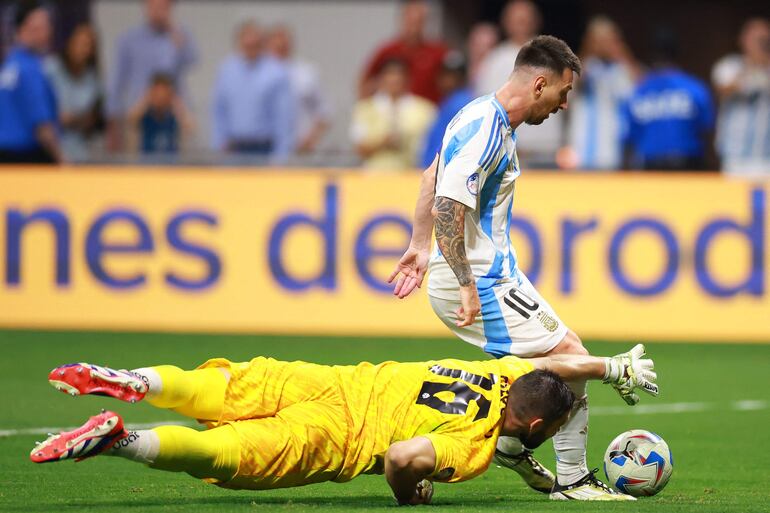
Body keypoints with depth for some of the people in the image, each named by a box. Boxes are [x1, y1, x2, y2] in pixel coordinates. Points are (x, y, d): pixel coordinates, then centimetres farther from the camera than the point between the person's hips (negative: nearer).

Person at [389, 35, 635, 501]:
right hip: (481, 281, -10)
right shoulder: (486, 130, -21)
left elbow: (433, 177, 25)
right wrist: (467, 286, -27)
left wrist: (420, 245, 29)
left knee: (560, 356, 20)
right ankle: (572, 480, 0)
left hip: (497, 275, 10)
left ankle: (513, 446, 31)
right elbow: (447, 207, -28)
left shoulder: (492, 120, 12)